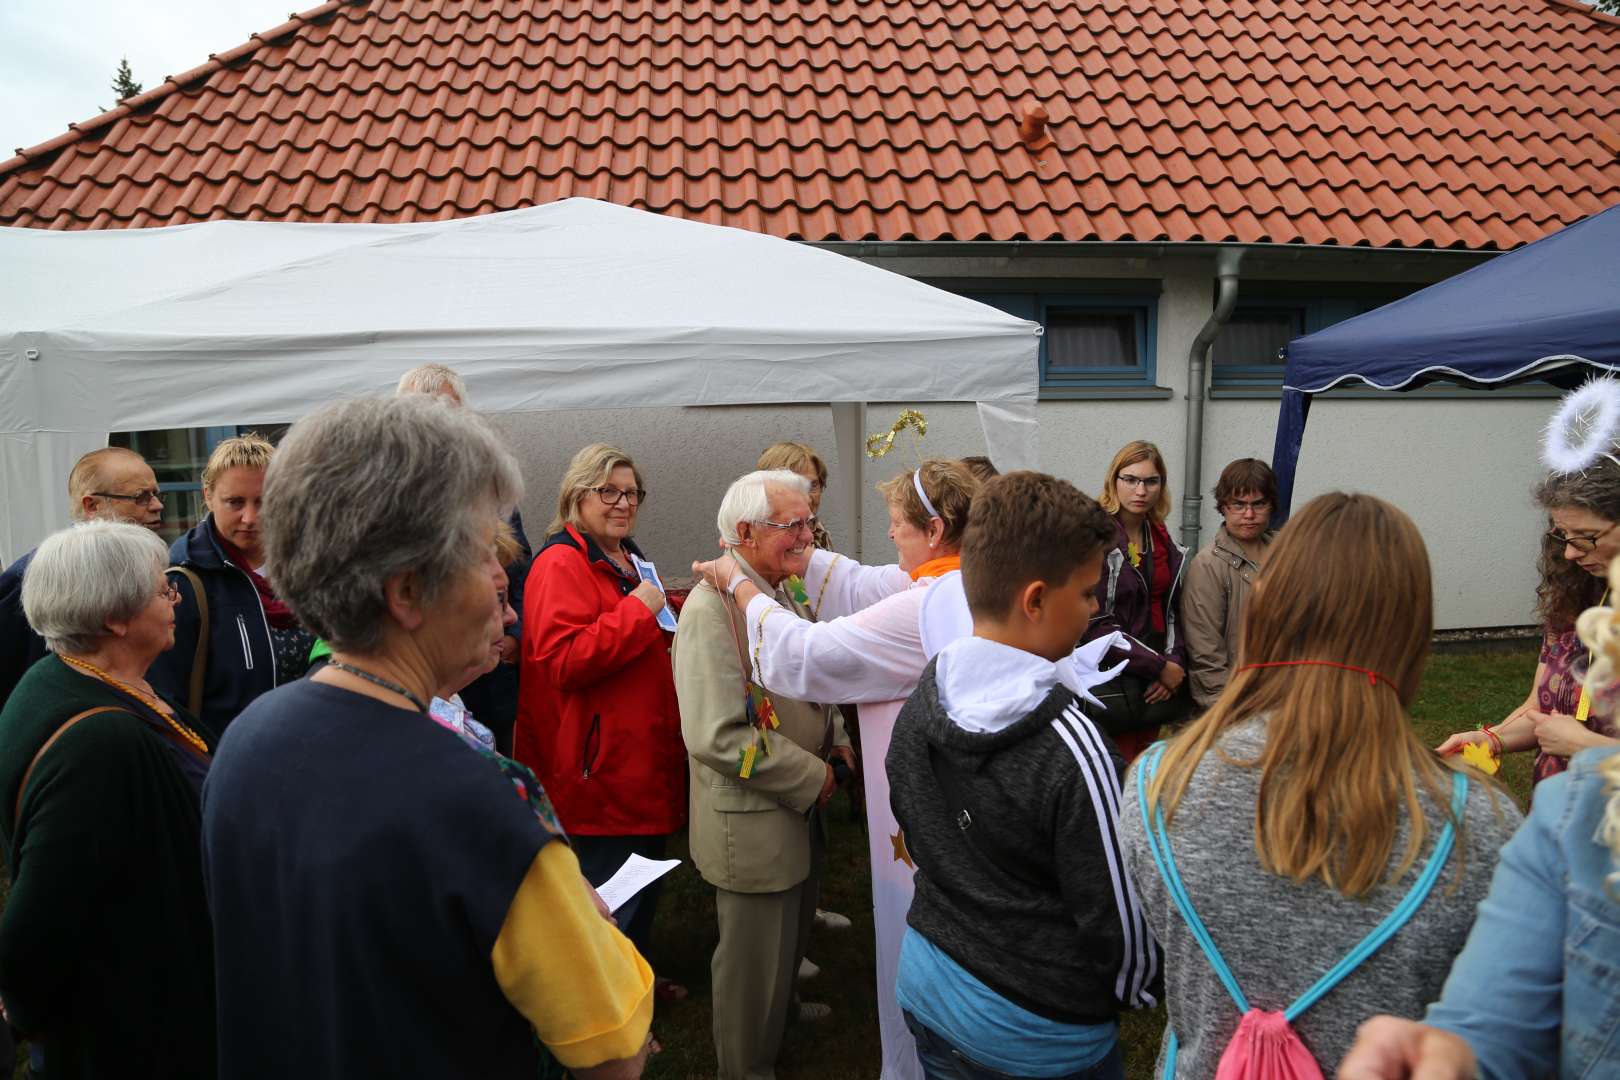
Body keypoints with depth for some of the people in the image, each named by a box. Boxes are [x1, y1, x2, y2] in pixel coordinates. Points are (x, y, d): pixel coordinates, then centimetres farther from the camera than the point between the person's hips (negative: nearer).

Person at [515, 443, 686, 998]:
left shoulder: (629, 559, 15)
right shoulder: (562, 563, -16)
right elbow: (562, 659, -28)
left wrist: (666, 626, 13)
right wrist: (638, 612, -24)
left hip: (643, 759, 10)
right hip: (598, 770, -10)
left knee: (643, 886, 23)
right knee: (608, 901, 1)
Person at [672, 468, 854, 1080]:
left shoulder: (783, 597, 6)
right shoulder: (713, 606, -25)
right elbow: (718, 736, -30)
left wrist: (838, 746, 2)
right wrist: (814, 778, -21)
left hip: (799, 811, 9)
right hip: (753, 823, -9)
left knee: (791, 932, 29)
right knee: (754, 956, 11)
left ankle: (783, 1008, 54)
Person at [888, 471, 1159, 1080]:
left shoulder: (918, 704, -8)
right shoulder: (1068, 746, -29)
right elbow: (1117, 918, -20)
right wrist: (1137, 992, 1)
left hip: (925, 983, 6)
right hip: (1037, 1030, -6)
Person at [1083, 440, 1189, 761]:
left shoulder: (1162, 539, 11)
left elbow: (1171, 610, 15)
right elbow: (1095, 624, -17)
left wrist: (1174, 662, -2)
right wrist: (1160, 666, -13)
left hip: (1156, 685, 7)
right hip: (1113, 683, -7)